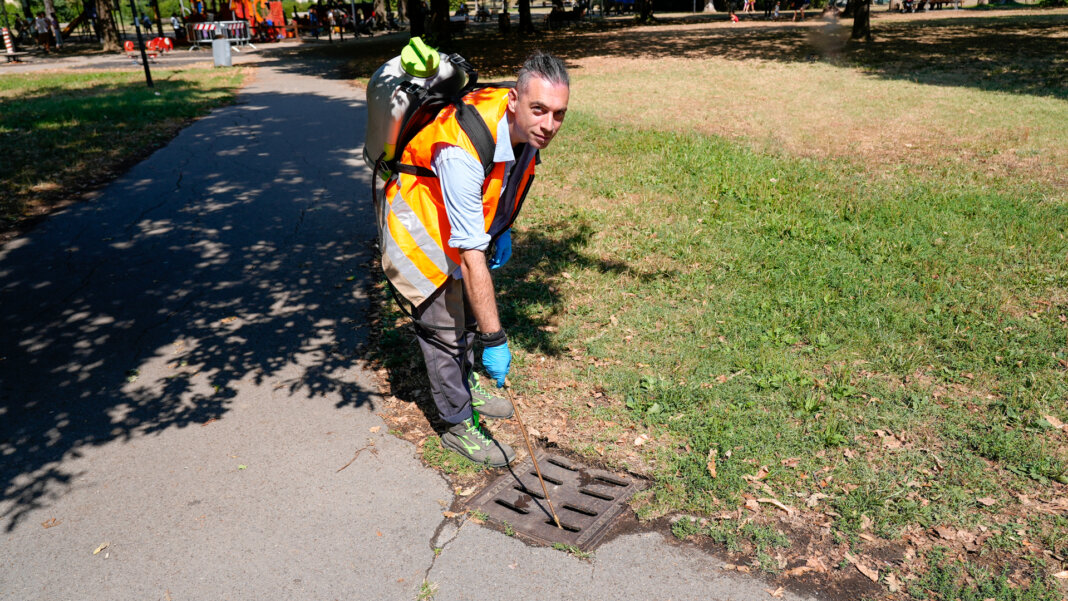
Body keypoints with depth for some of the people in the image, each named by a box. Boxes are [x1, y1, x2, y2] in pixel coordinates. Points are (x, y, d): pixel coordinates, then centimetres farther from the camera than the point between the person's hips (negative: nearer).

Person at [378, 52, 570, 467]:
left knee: (470, 305, 20)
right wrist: (494, 339, -37)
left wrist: (501, 228, 8)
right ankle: (459, 424, 15)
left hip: (462, 215, 8)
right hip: (418, 225, -8)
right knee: (444, 323, -3)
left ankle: (465, 383, 43)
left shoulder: (527, 127, -18)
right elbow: (472, 258, -41)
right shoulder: (462, 153, -42)